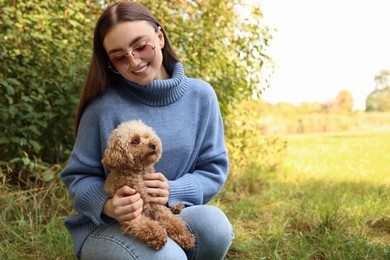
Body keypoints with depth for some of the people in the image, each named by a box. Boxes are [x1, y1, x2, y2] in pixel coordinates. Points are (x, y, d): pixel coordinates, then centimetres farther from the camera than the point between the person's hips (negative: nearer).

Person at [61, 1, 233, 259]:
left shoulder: (201, 96, -4)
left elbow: (214, 169, 1)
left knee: (213, 223, -30)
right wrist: (107, 205, -26)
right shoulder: (103, 107, -12)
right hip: (104, 226, -2)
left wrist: (173, 192, -18)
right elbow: (78, 175, -4)